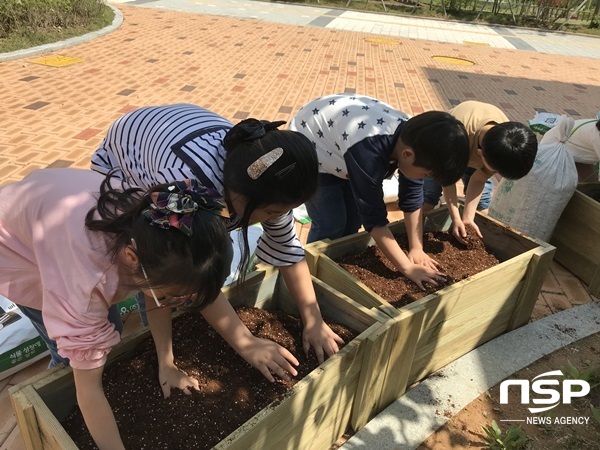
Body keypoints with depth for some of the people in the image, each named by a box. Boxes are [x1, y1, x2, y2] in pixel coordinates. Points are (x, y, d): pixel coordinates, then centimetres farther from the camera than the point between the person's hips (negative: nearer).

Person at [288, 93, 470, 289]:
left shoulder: (413, 136, -20)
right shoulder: (368, 151, -42)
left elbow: (412, 195, -8)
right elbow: (374, 218, -34)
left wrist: (417, 248, -8)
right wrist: (408, 268, -28)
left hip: (341, 151, 7)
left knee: (353, 220, 6)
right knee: (331, 224, -8)